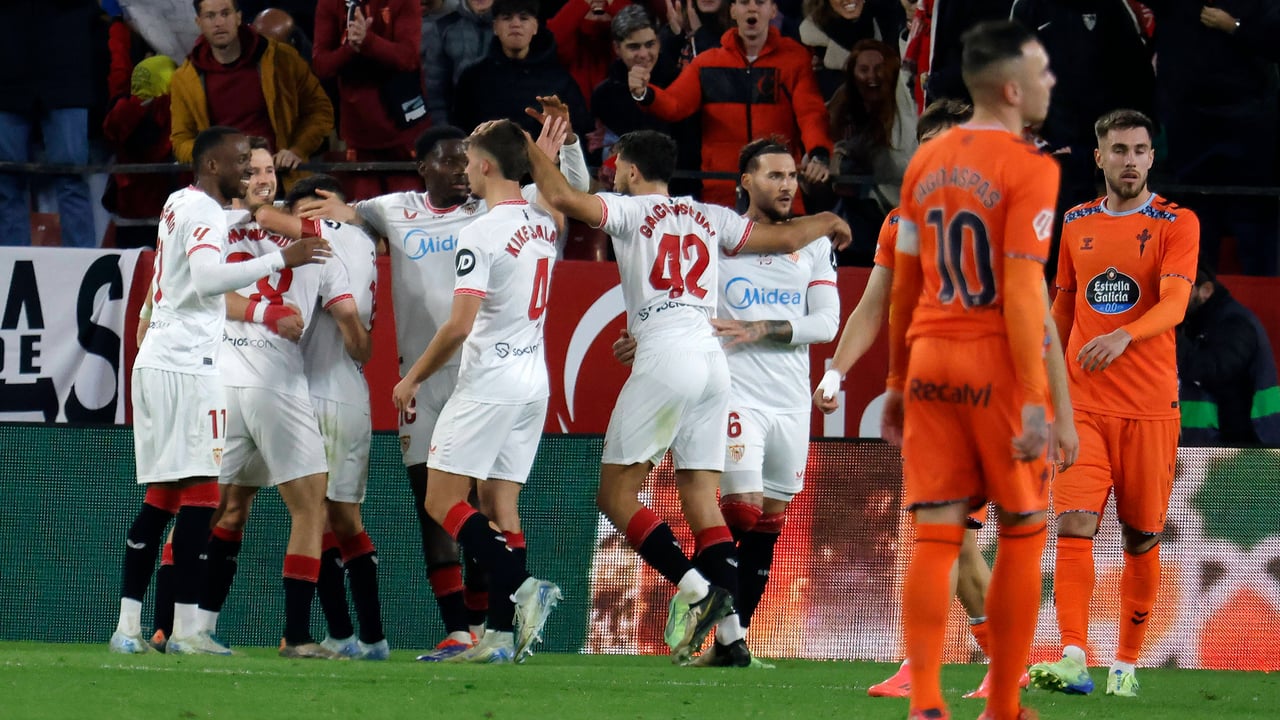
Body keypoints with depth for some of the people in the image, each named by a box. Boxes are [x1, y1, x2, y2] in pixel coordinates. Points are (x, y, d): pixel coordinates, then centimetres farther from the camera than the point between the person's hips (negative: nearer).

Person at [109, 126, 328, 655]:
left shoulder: (179, 205, 20)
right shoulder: (203, 214, -10)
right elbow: (207, 278, -28)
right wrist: (280, 260, -28)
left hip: (156, 361, 10)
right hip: (186, 364, -10)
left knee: (161, 497, 10)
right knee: (200, 492, -9)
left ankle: (128, 624, 7)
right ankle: (186, 628, -13)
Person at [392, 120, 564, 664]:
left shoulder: (481, 234, -16)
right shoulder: (544, 222, 7)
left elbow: (459, 325, -19)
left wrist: (413, 378, -7)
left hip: (488, 384, -8)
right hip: (534, 383, 8)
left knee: (442, 502, -4)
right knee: (499, 506, 8)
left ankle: (521, 584, -21)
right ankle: (502, 635, 1)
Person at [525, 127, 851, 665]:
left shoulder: (631, 211, 5)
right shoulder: (709, 218, 19)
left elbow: (561, 197, -6)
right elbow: (785, 238, 26)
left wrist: (534, 153, 12)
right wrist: (829, 222, 47)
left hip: (664, 357, -6)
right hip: (714, 359, 6)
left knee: (616, 493, 0)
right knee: (701, 497, 5)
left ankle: (694, 585, -17)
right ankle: (732, 634, -5)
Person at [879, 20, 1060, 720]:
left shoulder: (926, 163, 9)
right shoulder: (1028, 169, -11)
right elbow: (1021, 290, -18)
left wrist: (897, 384, 22)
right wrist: (1033, 399, -18)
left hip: (931, 360, 5)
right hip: (998, 364, -5)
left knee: (934, 537, 2)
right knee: (1021, 534, 9)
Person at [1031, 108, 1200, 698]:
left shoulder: (1177, 224, -1)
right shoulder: (1077, 224, 11)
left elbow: (1174, 304, -16)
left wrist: (1123, 337, -33)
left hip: (1150, 406, -2)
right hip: (1083, 405, 2)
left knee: (1141, 538, 4)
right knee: (1074, 523, -14)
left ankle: (1126, 665, 16)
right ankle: (1073, 661, -22)